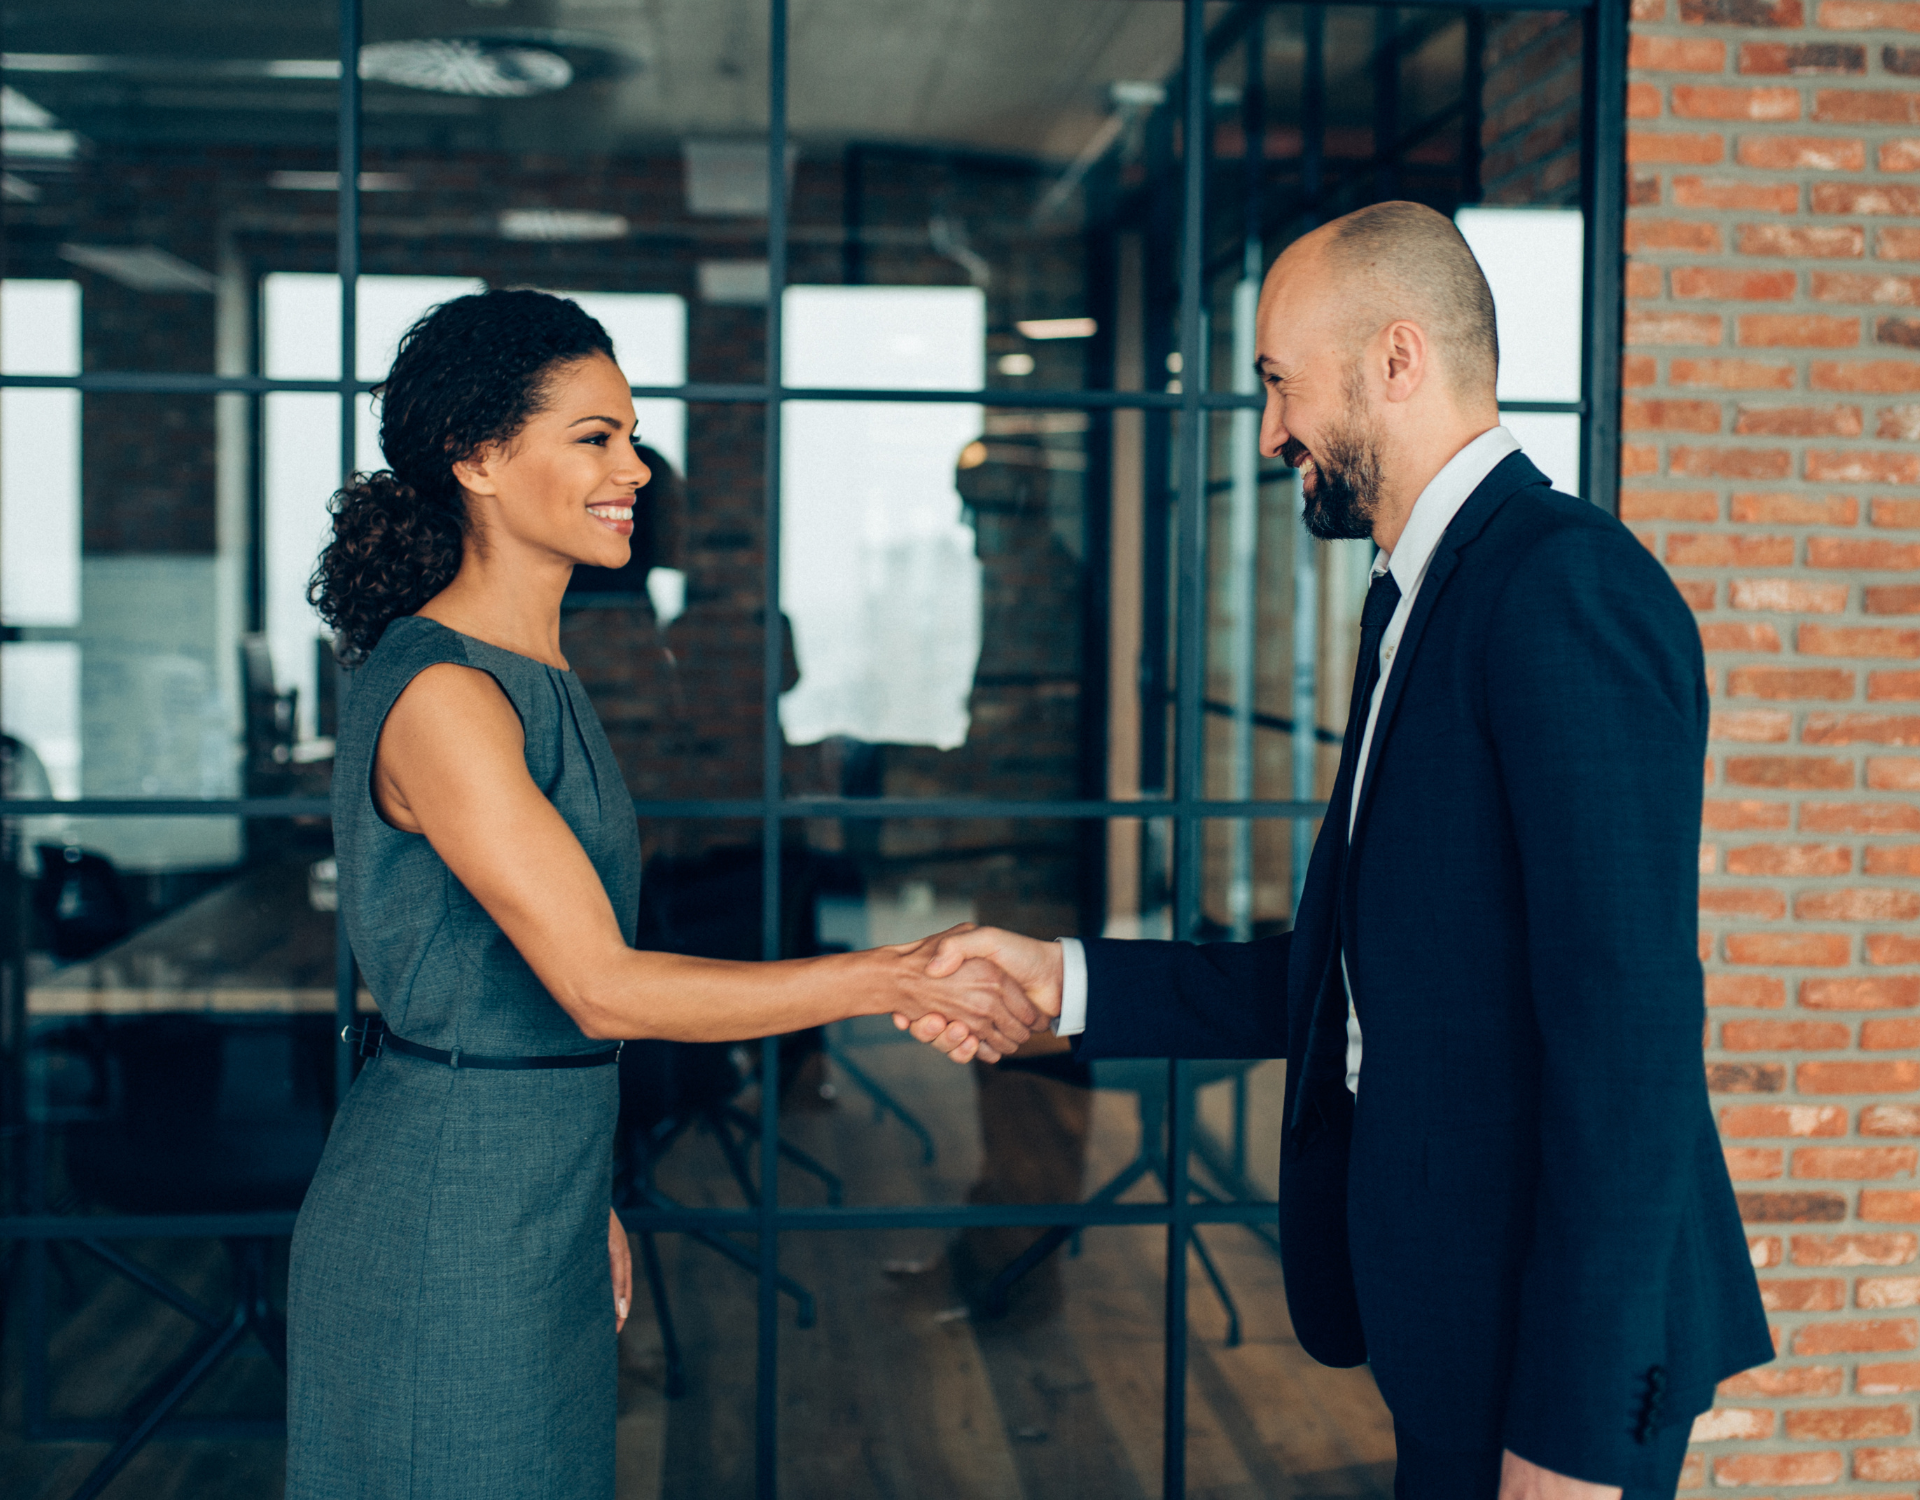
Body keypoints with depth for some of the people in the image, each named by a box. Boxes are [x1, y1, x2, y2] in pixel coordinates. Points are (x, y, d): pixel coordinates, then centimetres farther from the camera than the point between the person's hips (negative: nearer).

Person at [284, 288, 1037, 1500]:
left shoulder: (536, 671, 9)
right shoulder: (439, 694, -20)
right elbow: (604, 988, -24)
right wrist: (900, 977, -24)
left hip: (533, 1196, 9)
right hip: (446, 1218, -9)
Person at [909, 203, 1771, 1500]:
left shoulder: (1569, 586, -17)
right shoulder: (1423, 603, 13)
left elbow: (1631, 1024, -23)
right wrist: (1070, 983, 8)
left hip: (1553, 1341, -9)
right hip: (1455, 1316, 9)